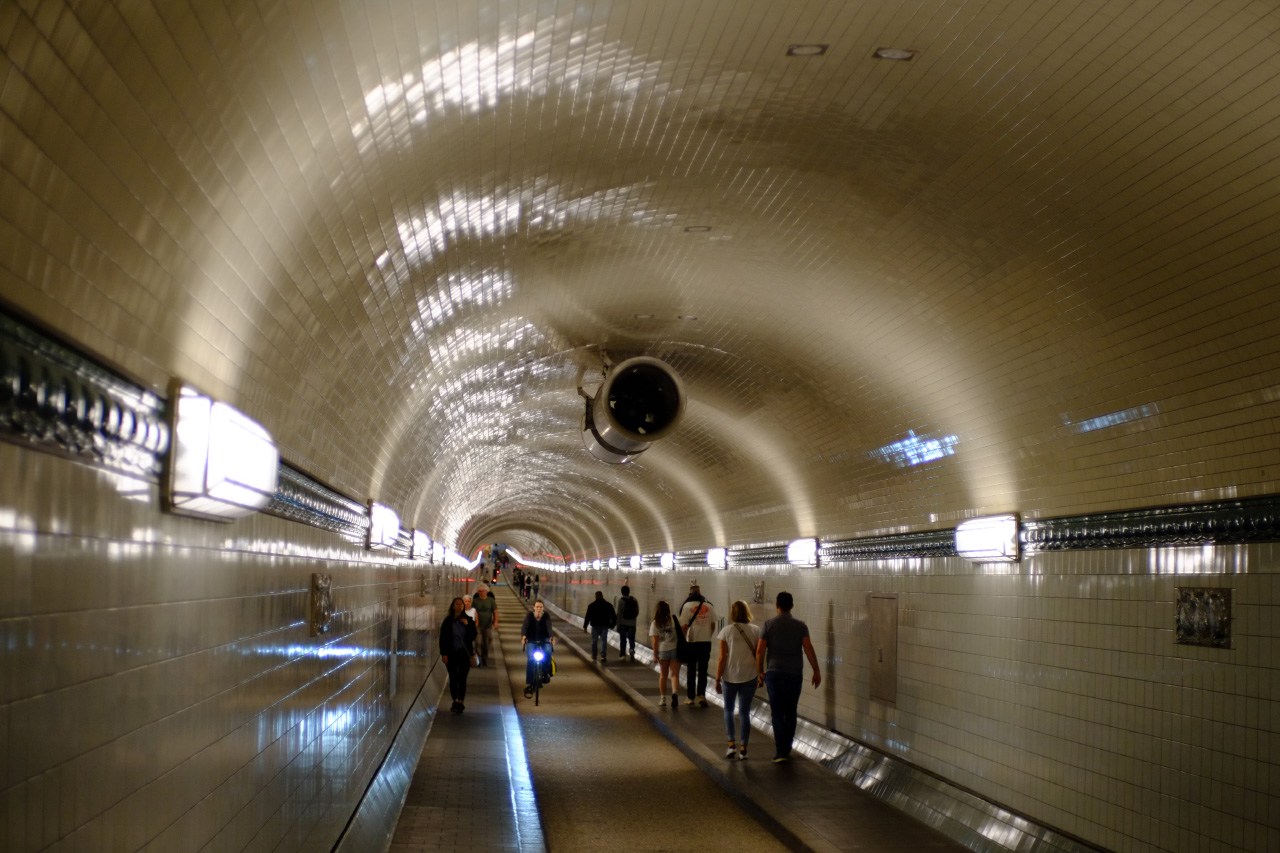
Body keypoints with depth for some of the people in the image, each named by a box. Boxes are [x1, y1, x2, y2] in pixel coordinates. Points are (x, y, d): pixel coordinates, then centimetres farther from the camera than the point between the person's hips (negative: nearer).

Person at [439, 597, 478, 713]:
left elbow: (473, 636, -1)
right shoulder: (448, 621, -1)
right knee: (453, 678, 4)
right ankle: (455, 701, 13)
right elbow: (442, 638, -1)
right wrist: (444, 654, -6)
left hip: (464, 654, 0)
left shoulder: (469, 620, 2)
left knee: (462, 678, 0)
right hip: (451, 653, 0)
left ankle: (460, 702, 4)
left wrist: (467, 625, -13)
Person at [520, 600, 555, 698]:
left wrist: (552, 637, -46)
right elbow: (524, 626, -28)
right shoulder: (529, 616, -12)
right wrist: (523, 636, -49)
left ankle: (546, 673, -7)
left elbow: (549, 627, -26)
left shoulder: (546, 616, -11)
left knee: (548, 652, -31)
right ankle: (528, 685, -16)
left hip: (544, 639, 1)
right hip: (531, 641, -1)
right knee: (531, 659, -21)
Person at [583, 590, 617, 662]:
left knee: (594, 641, 13)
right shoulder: (608, 605, 1)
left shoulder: (591, 606, -5)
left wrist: (585, 626, 1)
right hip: (605, 626, 1)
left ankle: (594, 656, 21)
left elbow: (587, 617, -5)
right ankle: (603, 656, -14)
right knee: (603, 640, 1)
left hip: (595, 626, -1)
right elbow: (613, 616, 4)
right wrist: (612, 624, 16)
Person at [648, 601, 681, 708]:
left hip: (663, 651, 1)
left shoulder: (654, 624, -2)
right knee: (675, 675, -2)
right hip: (675, 650, -1)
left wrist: (655, 654, 0)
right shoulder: (674, 620, -2)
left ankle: (663, 699, 18)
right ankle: (674, 693, -27)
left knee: (663, 675, 15)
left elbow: (655, 641, -5)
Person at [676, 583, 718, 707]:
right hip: (706, 642, 2)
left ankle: (691, 697, 13)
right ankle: (701, 695, -5)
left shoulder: (687, 606, -7)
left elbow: (684, 626, -11)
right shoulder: (709, 606, 1)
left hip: (692, 642, -2)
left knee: (691, 670, 9)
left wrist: (683, 641, -4)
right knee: (703, 670, 8)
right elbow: (713, 624, 4)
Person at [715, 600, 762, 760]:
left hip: (730, 676, -1)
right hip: (749, 676, 1)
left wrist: (717, 679, 0)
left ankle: (731, 744, 8)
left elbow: (722, 658, -7)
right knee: (744, 712, 8)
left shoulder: (726, 631, -7)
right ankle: (743, 749, 5)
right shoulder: (756, 630, -3)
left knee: (728, 709, 18)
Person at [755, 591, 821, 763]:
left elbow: (760, 650, -5)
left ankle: (780, 752, -9)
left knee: (777, 713, 1)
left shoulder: (769, 625, -2)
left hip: (774, 673, -1)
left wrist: (760, 672, 4)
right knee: (790, 713, 14)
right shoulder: (800, 626, 0)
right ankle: (786, 749, 19)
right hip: (795, 674, 1)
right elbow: (808, 648, -8)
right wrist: (816, 671, -4)